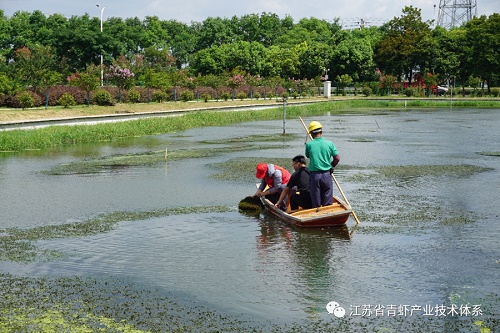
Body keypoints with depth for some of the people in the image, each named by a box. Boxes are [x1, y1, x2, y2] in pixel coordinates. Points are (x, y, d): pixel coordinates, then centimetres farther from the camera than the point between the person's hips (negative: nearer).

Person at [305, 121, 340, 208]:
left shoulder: (309, 145, -5)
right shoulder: (329, 144, -3)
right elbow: (337, 158, -1)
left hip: (314, 175, -1)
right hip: (327, 175, 1)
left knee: (315, 204, 8)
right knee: (327, 203, 8)